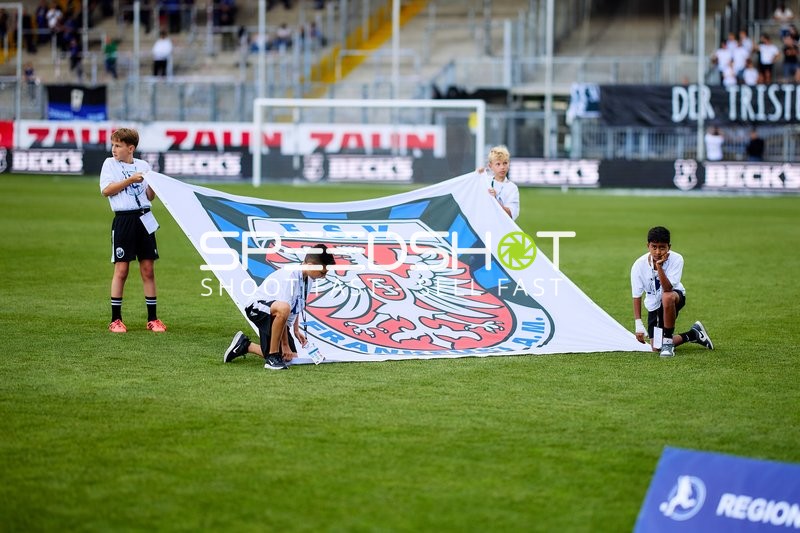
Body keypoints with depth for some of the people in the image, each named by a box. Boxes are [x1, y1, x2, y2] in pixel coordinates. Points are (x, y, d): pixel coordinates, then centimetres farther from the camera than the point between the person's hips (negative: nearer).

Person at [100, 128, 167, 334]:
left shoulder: (143, 166, 10)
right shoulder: (110, 164, 4)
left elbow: (150, 196, 12)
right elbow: (106, 190, -7)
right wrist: (130, 181, -13)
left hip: (144, 219, 3)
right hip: (123, 220, -3)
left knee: (148, 269, 4)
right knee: (121, 270, -3)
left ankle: (152, 319, 10)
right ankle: (115, 320, 3)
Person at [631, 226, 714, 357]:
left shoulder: (676, 259, -25)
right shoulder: (639, 265, -21)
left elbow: (668, 289, -34)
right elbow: (636, 296, -14)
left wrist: (659, 267, -43)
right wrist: (638, 324, -19)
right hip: (653, 305, 3)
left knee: (667, 297, -41)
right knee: (656, 348, -4)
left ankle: (668, 341, -24)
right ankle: (693, 335, 21)